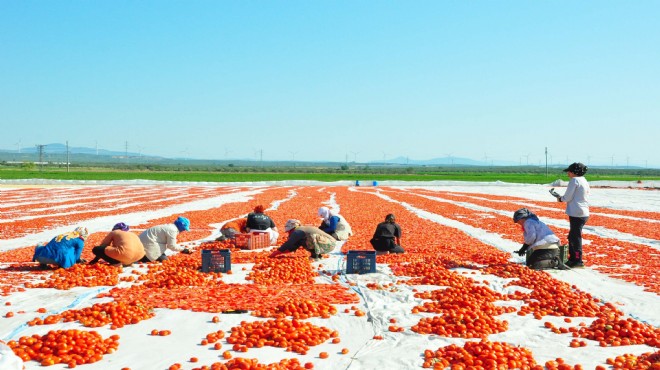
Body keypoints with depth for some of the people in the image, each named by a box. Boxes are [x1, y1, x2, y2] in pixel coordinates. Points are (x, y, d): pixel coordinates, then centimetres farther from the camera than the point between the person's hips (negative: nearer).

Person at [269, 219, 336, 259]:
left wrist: (274, 253, -6)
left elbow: (288, 244, -13)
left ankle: (316, 255, -15)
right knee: (301, 242, 13)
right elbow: (293, 247, 20)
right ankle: (317, 254, 9)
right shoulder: (301, 231, 18)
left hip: (329, 244, -9)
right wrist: (278, 252, 14)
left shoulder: (297, 231, -11)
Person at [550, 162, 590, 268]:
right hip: (584, 213, 9)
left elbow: (568, 197, -13)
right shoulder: (584, 181, 17)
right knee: (572, 236, 19)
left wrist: (560, 198, 7)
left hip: (577, 213, -9)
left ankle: (578, 261, 1)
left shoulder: (574, 180, -10)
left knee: (576, 237, -3)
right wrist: (562, 198, 13)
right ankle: (573, 258, 26)